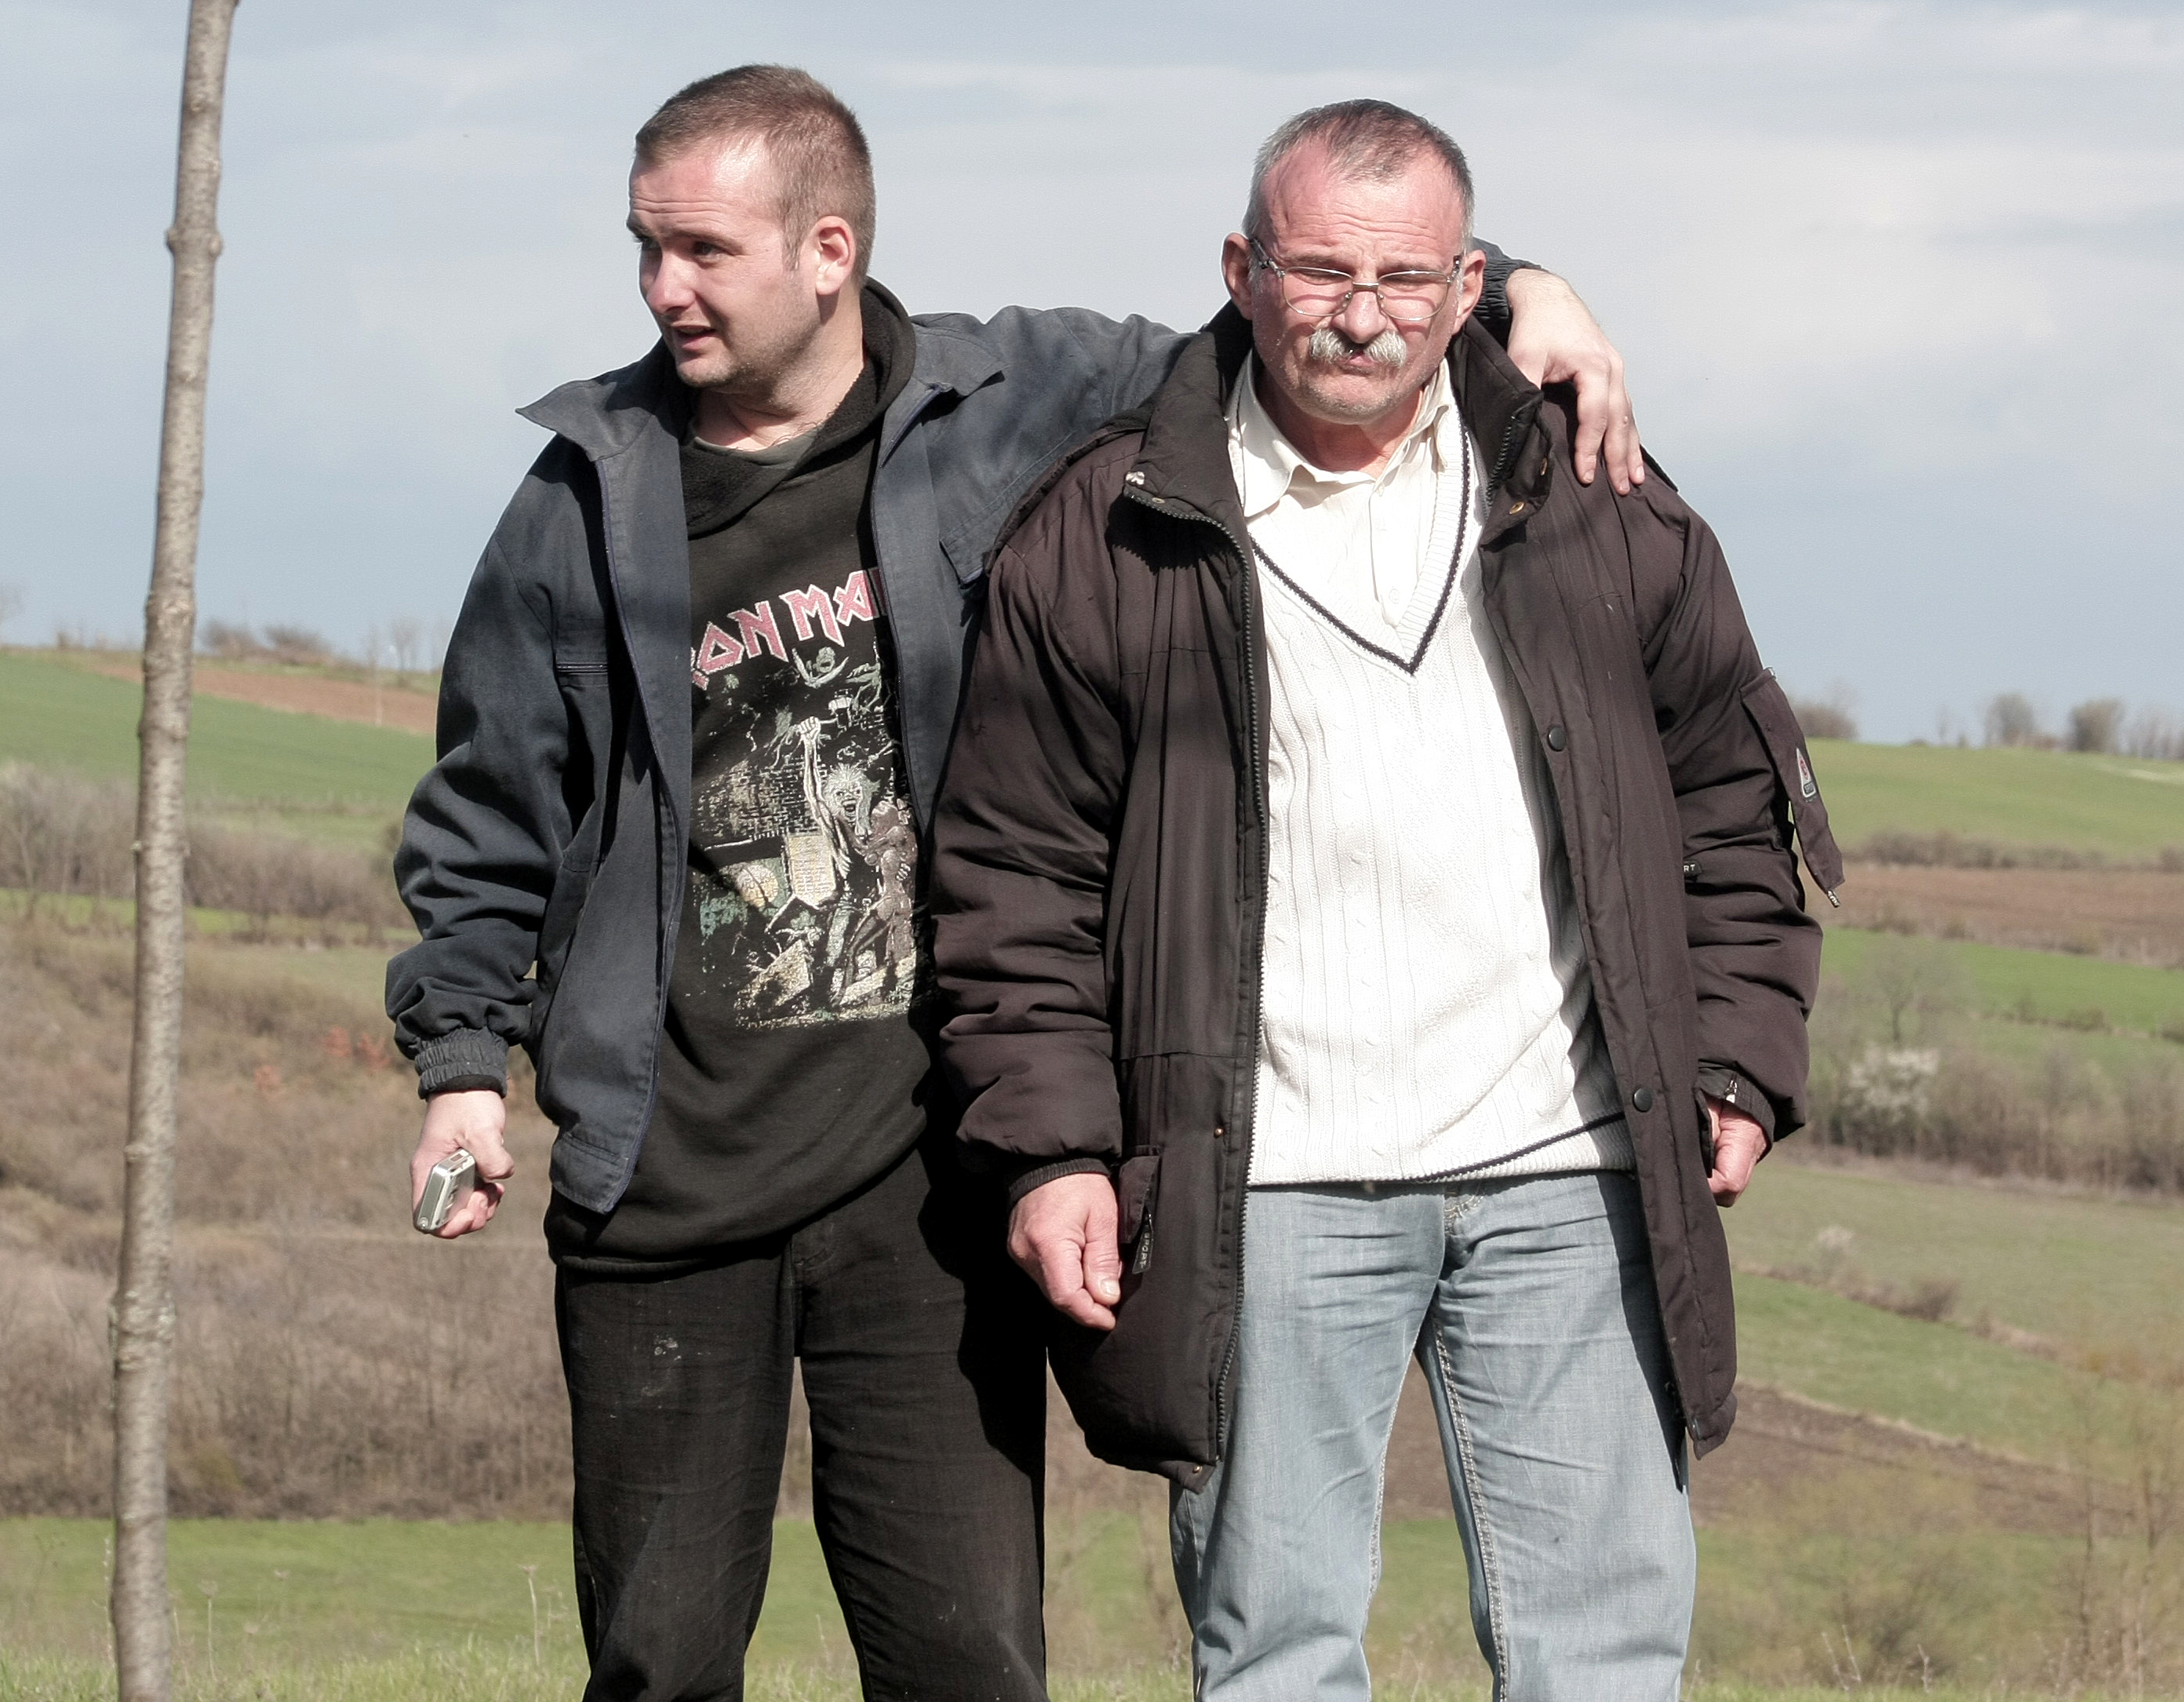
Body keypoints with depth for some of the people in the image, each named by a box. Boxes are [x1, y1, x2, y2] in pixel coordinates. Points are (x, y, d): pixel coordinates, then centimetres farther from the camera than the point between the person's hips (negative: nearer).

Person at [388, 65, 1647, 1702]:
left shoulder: (1023, 405, 2)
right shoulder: (593, 500, 7)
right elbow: (491, 813, 17)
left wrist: (1507, 293, -2)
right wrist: (462, 1056, 11)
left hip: (927, 1157, -1)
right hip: (669, 1172, 1)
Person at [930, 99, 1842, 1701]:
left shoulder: (1602, 515, 9)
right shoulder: (1106, 537, 2)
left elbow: (1729, 804, 16)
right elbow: (1018, 874, 6)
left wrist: (1739, 1069, 9)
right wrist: (1052, 1143, -1)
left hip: (1568, 1174, 2)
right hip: (1265, 1190, -2)